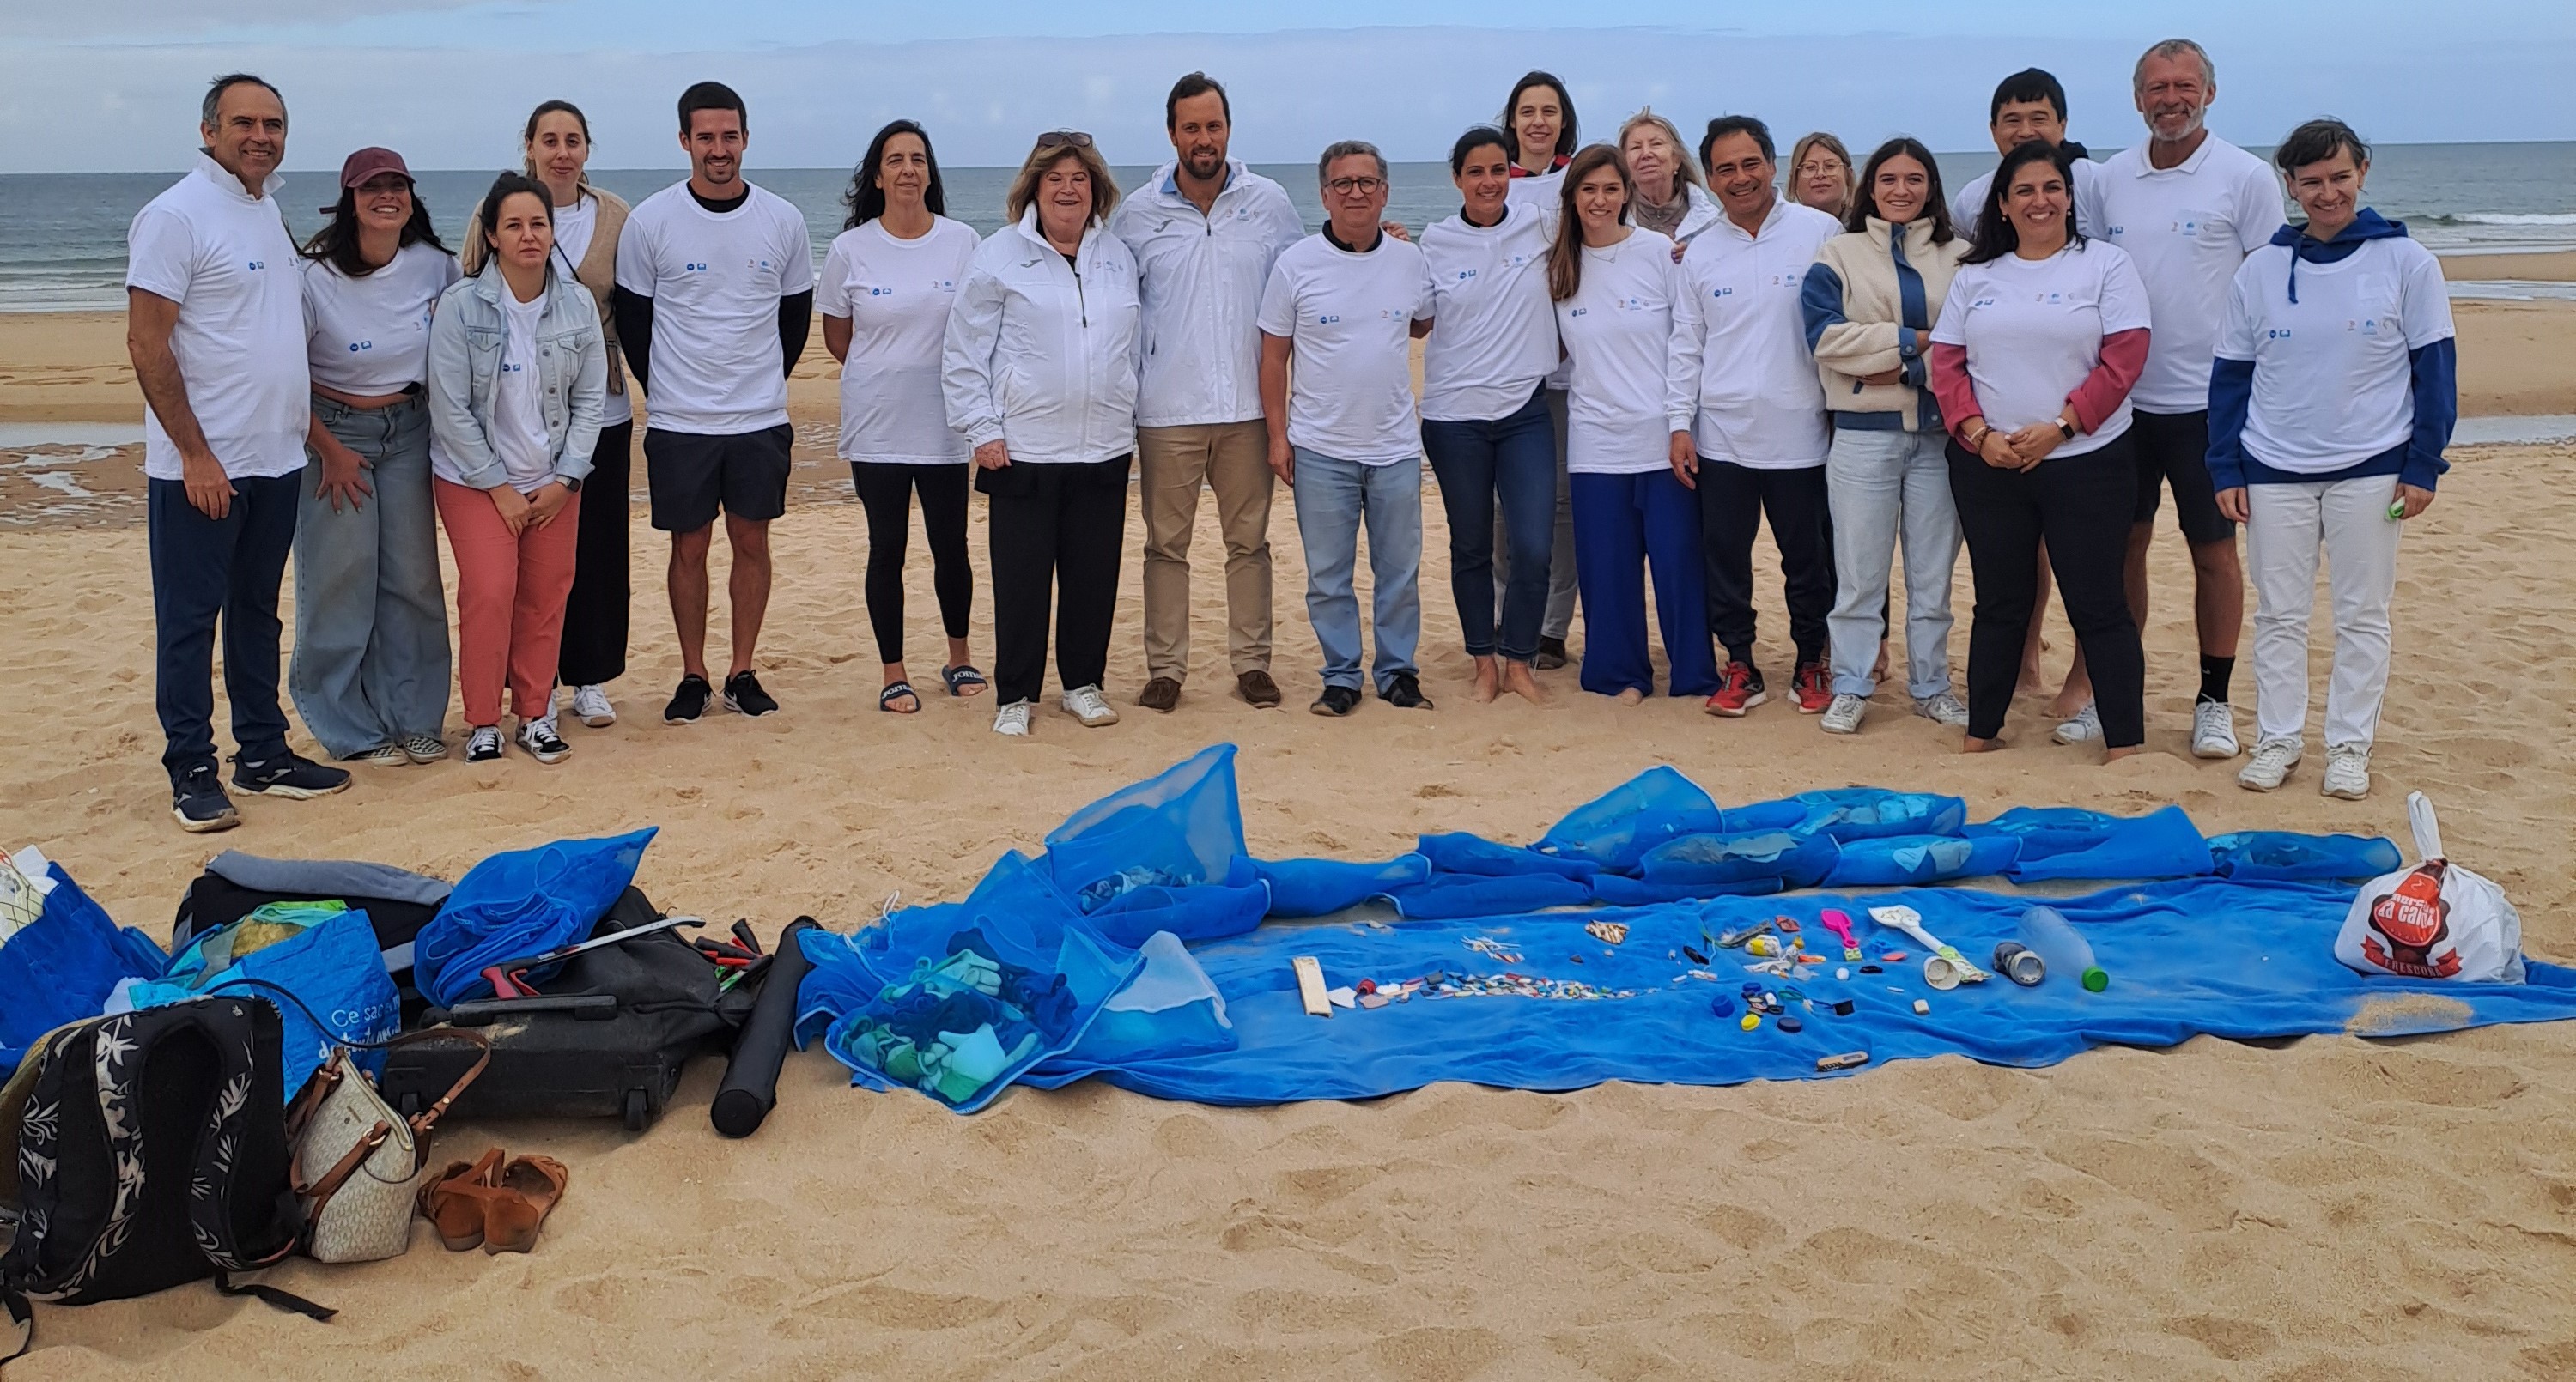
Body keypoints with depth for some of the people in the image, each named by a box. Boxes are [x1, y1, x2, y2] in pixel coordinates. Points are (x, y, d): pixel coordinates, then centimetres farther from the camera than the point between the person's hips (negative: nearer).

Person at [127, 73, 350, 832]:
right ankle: (192, 772, 8)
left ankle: (264, 753, 23)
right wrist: (196, 454, -18)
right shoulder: (174, 216, -11)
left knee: (257, 612, 15)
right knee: (189, 620, 1)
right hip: (200, 466, -8)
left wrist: (307, 424, 15)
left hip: (276, 458, 8)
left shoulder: (267, 209, 13)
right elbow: (147, 344, -15)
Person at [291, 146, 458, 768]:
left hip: (410, 431, 4)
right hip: (333, 433, -3)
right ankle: (352, 727, 11)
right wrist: (329, 450, -8)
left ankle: (414, 718, 16)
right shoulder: (314, 277, -15)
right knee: (342, 582, -1)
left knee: (414, 577, 4)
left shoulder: (435, 267, -4)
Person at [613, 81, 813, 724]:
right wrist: (664, 391, 5)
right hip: (678, 423, -1)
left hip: (762, 419, 1)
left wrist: (764, 383, 9)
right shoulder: (650, 221, -5)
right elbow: (632, 318, 4)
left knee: (751, 541, 7)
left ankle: (742, 672, 18)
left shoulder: (783, 220, 0)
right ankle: (693, 676, 16)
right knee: (689, 547, 6)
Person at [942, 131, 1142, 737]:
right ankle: (1015, 696, 11)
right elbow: (963, 354, -1)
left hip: (1104, 450, 4)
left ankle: (1084, 684, 23)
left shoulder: (1119, 258, 11)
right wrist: (982, 431, -7)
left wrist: (1130, 421, 13)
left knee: (1095, 573, 8)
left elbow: (1137, 346, 19)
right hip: (1024, 451, -3)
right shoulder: (999, 258, -1)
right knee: (1022, 578, 0)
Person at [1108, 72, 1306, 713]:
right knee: (1166, 543, 5)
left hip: (1248, 404, 1)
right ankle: (1165, 668, 12)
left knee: (1249, 539, 8)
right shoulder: (1137, 214, 2)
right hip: (1166, 410, -1)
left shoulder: (1269, 203, 4)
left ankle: (1252, 662, 17)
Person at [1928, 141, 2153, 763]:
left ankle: (2124, 741, 5)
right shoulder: (1975, 276, 11)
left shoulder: (2105, 264, 1)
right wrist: (1979, 434, -9)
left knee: (2097, 605, -1)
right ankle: (1979, 733, 19)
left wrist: (2059, 426, -15)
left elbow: (2123, 359, -7)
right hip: (1987, 466, 3)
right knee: (2000, 604, 10)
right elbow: (1947, 363, 6)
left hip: (2085, 462, -3)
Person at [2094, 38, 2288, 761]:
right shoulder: (2110, 178, 7)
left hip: (2208, 401, -3)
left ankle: (2214, 700, 15)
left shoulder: (2246, 177, -4)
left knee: (2215, 551, 4)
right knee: (2124, 543, 9)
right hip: (2123, 397, 3)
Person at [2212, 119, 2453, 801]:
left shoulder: (2406, 262, -3)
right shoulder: (2260, 268, 2)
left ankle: (2349, 746, 15)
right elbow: (2230, 374, 6)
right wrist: (2226, 468, 1)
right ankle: (2277, 740, 17)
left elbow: (2435, 369, 0)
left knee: (2362, 616, 5)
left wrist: (2423, 465, -5)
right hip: (2274, 472, 2)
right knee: (2278, 614, 7)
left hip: (2370, 470, -2)